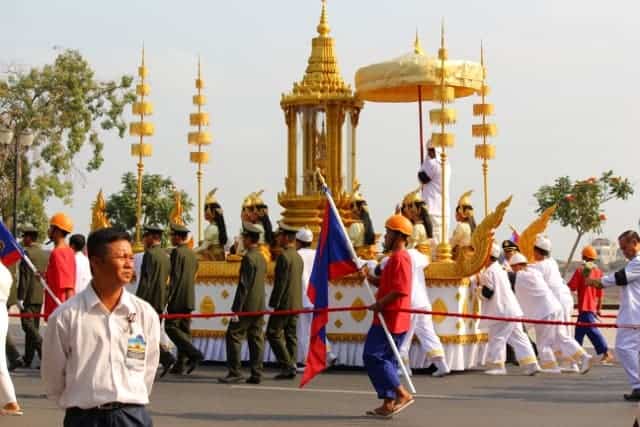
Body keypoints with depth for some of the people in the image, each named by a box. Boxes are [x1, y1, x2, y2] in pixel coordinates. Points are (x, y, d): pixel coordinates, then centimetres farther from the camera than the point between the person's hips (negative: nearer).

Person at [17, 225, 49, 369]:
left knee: (28, 326, -5)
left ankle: (43, 350, -21)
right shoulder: (46, 254, 10)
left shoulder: (27, 253, -12)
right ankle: (28, 359, 16)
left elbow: (24, 277, -17)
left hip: (29, 296, -8)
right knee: (33, 326, 12)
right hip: (41, 296, 8)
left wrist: (20, 297, -15)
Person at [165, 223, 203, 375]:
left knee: (171, 327, -6)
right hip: (189, 299, 8)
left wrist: (169, 297, -14)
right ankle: (181, 365, 6)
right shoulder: (192, 254, 16)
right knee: (184, 330, 7)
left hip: (178, 298, -8)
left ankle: (194, 353, -19)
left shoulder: (177, 252, -10)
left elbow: (175, 276, -16)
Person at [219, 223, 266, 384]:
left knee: (233, 335, -4)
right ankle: (256, 374, 7)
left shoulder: (248, 258, -15)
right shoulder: (262, 258, 13)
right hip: (260, 306, 9)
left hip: (248, 306, -9)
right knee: (256, 339, 7)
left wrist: (236, 309, -17)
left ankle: (234, 372, -7)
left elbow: (244, 285, -18)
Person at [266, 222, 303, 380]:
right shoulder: (298, 257, 14)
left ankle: (287, 365, -9)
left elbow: (281, 282, -18)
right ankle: (291, 368, 9)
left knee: (273, 333, -4)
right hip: (296, 304, 9)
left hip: (284, 303, -9)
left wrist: (274, 303, -16)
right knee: (291, 335, 10)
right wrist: (296, 302, 20)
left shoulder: (284, 256, -14)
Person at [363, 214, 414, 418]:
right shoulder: (397, 256, 18)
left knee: (372, 356, -10)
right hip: (389, 317, 10)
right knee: (385, 359, 11)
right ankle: (388, 404, 12)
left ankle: (403, 394, -9)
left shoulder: (400, 258, -15)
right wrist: (372, 279, 7)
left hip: (391, 318, -10)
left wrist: (379, 304, -18)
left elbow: (400, 290, -23)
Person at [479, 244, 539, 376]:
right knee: (518, 338, 10)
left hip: (501, 312, -9)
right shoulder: (501, 270, 18)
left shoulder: (488, 272, -12)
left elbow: (487, 293, -16)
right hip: (512, 309, 9)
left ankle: (497, 366, -2)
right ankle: (531, 364, 8)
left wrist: (479, 289, 4)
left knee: (496, 338, -2)